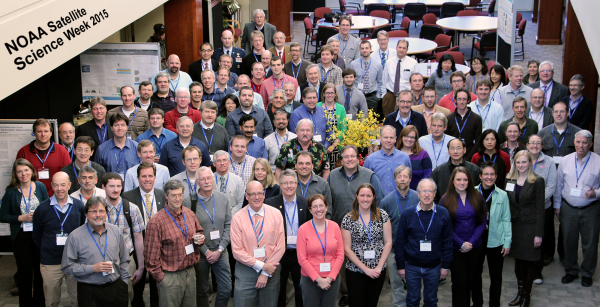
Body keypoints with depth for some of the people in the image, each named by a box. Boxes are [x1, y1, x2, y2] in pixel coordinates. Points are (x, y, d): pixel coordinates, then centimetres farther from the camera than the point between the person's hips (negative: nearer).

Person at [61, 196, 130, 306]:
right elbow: (67, 267, -8)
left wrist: (124, 283, 8)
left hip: (116, 288, 3)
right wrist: (93, 268, -15)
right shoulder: (75, 236, -6)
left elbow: (124, 260, 14)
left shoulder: (116, 231, 7)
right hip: (89, 292, -3)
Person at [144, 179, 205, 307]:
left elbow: (198, 233, 20)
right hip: (170, 277, -5)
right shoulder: (156, 222, -14)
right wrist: (160, 277, -10)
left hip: (190, 272, 6)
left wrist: (201, 239, -3)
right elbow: (151, 255, -12)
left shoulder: (190, 214, 5)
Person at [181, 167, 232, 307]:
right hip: (200, 253, -2)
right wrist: (206, 251, -9)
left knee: (226, 290, 5)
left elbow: (228, 226, 2)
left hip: (220, 252, 3)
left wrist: (219, 250, -6)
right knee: (201, 291, 10)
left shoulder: (223, 198, 1)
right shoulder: (189, 201, -9)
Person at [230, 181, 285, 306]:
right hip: (245, 272, -1)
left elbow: (280, 247, -3)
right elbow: (237, 251, -7)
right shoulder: (237, 218, -5)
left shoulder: (276, 214, -2)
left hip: (271, 270, 1)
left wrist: (266, 273, -8)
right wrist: (262, 266, -12)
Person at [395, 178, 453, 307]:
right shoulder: (407, 215, -7)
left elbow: (447, 242, 2)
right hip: (412, 266, -1)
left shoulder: (443, 214, -5)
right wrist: (400, 266, -1)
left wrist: (446, 266, 1)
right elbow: (400, 242, -1)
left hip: (434, 266, 1)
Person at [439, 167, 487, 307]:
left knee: (471, 280, 10)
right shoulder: (446, 200, -4)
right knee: (459, 281, -1)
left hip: (475, 247, 2)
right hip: (454, 248, -2)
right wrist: (461, 243, -11)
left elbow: (482, 222, 2)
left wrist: (472, 242, -9)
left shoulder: (477, 197, 2)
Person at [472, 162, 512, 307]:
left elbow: (506, 220, 0)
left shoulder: (502, 195, -4)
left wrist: (507, 242, -3)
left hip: (495, 241, -1)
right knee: (475, 273, 14)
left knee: (496, 276, 9)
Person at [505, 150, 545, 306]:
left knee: (529, 262, 4)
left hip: (530, 226, -4)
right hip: (514, 225, 4)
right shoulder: (509, 179, 5)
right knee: (518, 260, 11)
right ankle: (519, 294, 23)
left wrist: (539, 234, -11)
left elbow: (540, 208, -8)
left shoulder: (537, 181, -8)